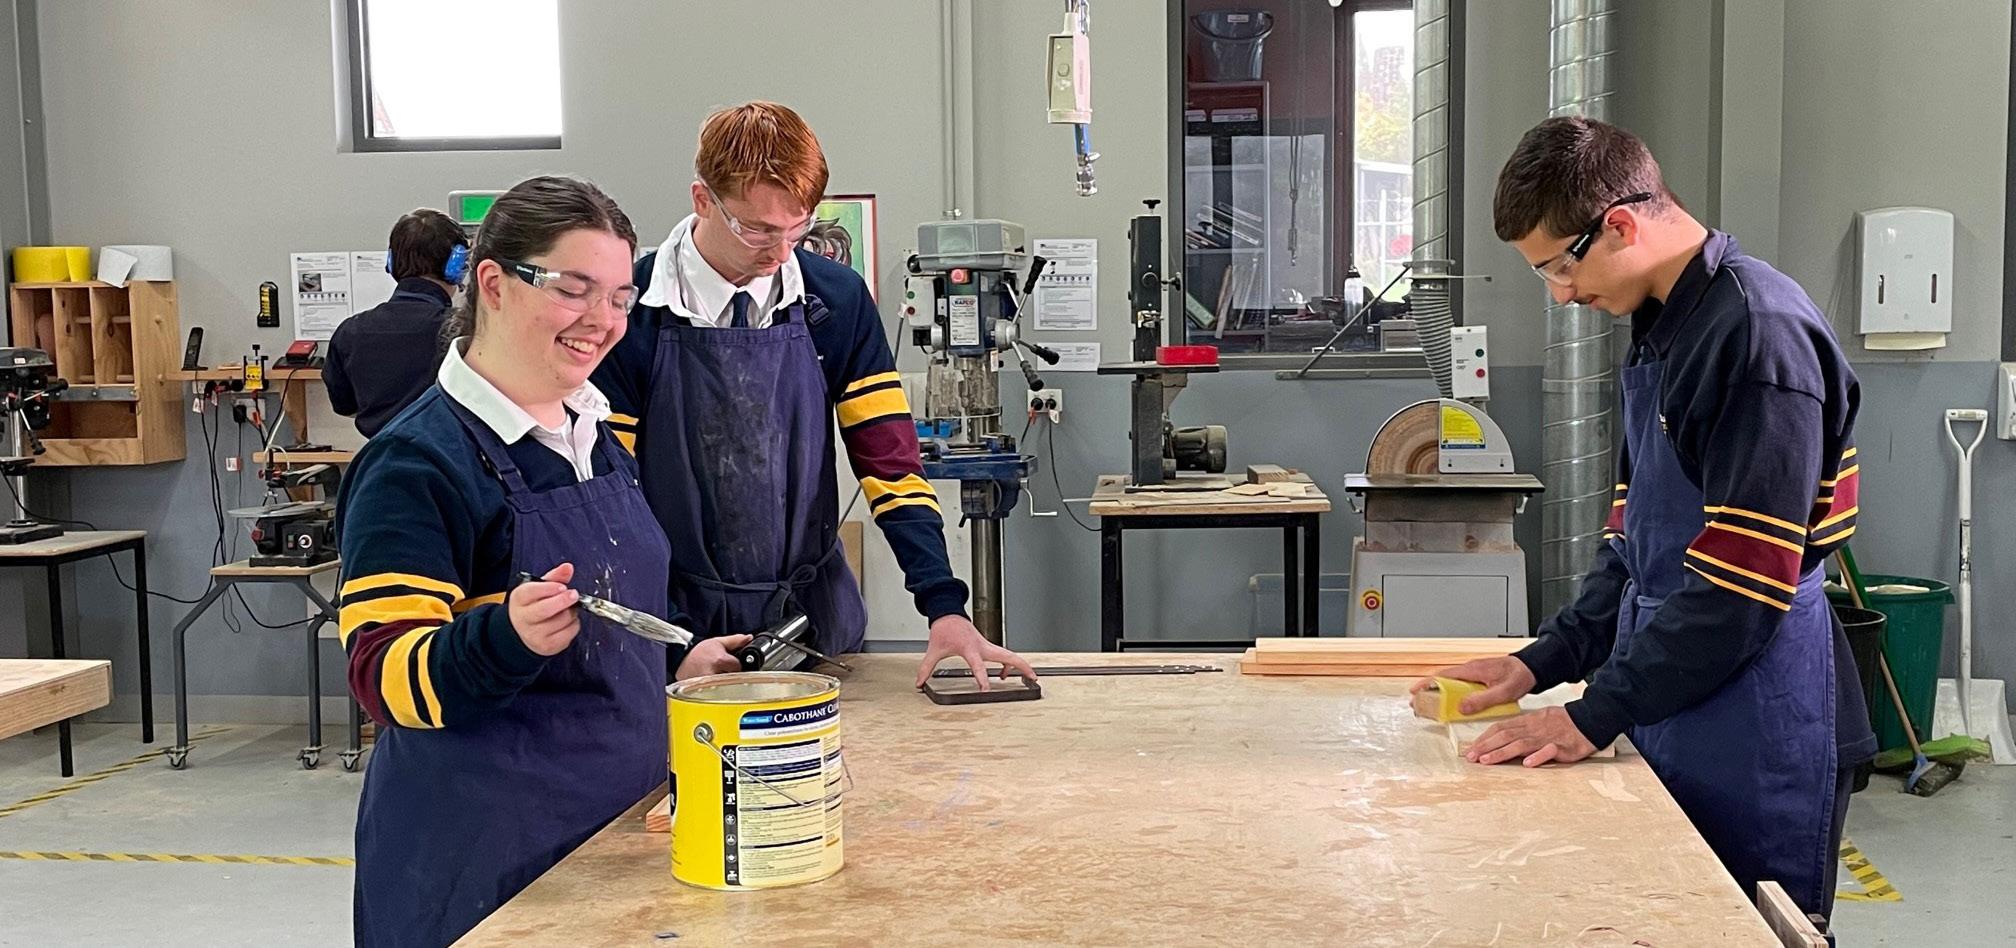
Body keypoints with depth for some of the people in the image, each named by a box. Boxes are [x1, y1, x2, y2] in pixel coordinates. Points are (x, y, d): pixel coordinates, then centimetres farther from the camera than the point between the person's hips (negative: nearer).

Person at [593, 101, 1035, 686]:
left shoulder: (838, 302, -2)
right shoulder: (633, 310, -9)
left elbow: (889, 460, -2)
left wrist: (945, 607, -13)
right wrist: (675, 644, -16)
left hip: (814, 615, 2)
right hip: (679, 618, -2)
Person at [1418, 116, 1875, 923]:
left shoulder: (1762, 333, -18)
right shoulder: (1660, 332, 11)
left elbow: (1743, 581, -22)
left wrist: (1594, 717, -17)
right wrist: (1543, 662, 8)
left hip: (1760, 744, -9)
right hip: (1676, 725, 9)